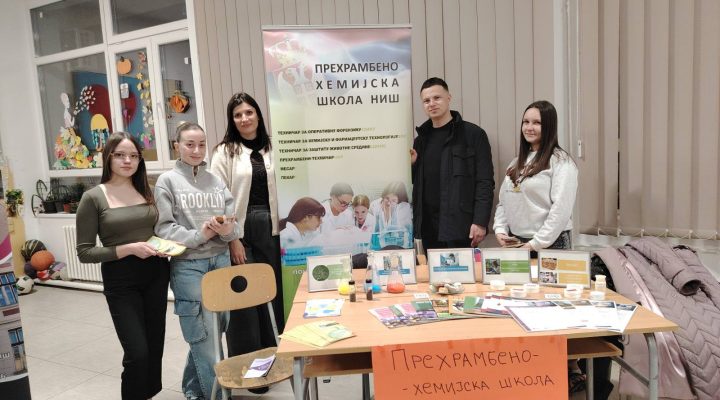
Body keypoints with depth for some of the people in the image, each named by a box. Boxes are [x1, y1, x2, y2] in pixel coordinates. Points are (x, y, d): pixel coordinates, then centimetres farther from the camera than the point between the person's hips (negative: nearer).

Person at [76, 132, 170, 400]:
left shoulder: (147, 191, 6)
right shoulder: (93, 198, -7)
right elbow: (84, 252, -9)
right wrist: (128, 249, -19)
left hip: (156, 274, 5)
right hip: (120, 280, -4)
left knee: (155, 346, 14)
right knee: (136, 353, -6)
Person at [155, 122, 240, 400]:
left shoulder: (216, 181, 9)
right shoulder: (167, 181, 0)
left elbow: (233, 224, 5)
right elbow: (163, 227, -7)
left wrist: (227, 230, -17)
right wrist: (198, 235, -17)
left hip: (221, 260, 4)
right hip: (188, 265, -4)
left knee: (216, 329, 13)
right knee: (203, 334, 0)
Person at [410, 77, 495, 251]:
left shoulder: (473, 134, -1)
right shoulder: (421, 139, 13)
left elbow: (485, 182, -6)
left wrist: (480, 222, -13)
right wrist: (411, 164, -1)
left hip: (459, 227, -4)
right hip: (428, 227, 5)